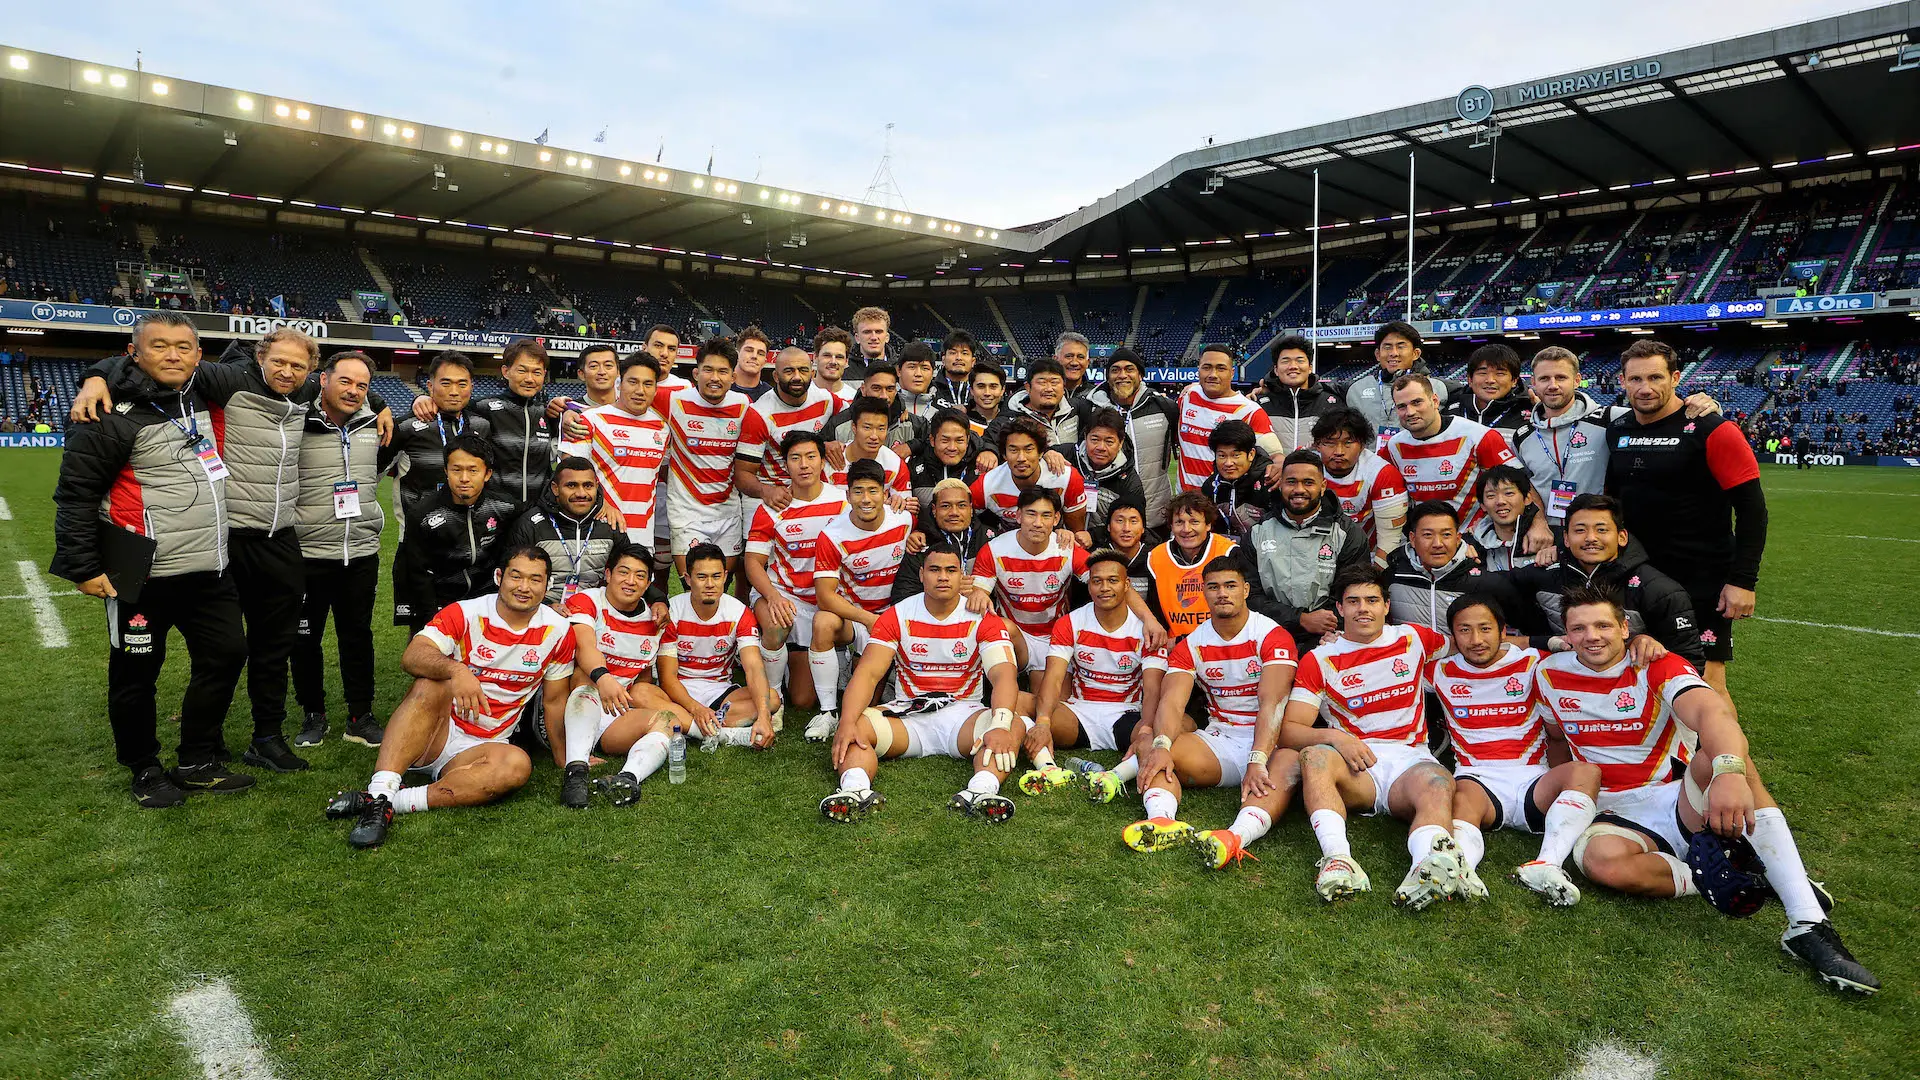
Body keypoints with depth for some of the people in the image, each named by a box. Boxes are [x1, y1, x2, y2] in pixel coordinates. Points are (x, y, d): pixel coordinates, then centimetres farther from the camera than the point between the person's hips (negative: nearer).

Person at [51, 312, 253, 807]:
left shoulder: (204, 400, 7)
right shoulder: (115, 414, -11)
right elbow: (76, 493, -10)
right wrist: (84, 567, -12)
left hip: (210, 570, 7)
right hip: (144, 576, -6)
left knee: (227, 654, 10)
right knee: (136, 673, 6)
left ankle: (198, 763, 24)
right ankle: (145, 771, 24)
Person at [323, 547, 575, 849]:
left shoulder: (556, 630, 0)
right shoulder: (465, 613, -7)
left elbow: (554, 700, 10)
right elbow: (411, 657, -24)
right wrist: (456, 670, -43)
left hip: (478, 748, 2)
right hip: (433, 735, -1)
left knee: (518, 765, -32)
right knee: (432, 684, -32)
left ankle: (394, 801, -34)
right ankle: (379, 792, -41)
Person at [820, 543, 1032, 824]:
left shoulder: (983, 620, -1)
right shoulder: (896, 617, 3)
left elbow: (1003, 676, -16)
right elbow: (867, 673, -8)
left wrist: (999, 725, -37)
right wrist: (847, 723, -28)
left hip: (964, 713, -1)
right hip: (908, 713, 1)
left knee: (1014, 726, -32)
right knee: (858, 726, -28)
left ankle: (981, 790, -56)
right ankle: (856, 788, -51)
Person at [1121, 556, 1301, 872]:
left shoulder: (1273, 637, -6)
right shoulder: (1190, 645, 6)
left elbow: (1271, 703, -19)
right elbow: (1172, 702, -9)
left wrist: (1257, 762, -34)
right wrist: (1162, 746, -31)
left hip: (1268, 742, -3)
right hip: (1217, 740, 4)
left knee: (1292, 763, -38)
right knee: (1147, 743, -20)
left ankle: (1237, 836, -62)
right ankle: (1161, 819, -47)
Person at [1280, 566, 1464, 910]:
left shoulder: (1413, 639, 17)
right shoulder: (1319, 660, 10)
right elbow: (1289, 729, 0)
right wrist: (1333, 737, -18)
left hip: (1409, 758, 1)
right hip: (1353, 764, -1)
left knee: (1438, 784, -33)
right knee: (1315, 757, -34)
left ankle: (1428, 868, -60)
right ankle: (1338, 858, -52)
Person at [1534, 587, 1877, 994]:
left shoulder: (1657, 667, -8)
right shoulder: (1549, 674, 2)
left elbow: (1712, 712, -29)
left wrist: (1729, 771, -49)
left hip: (1684, 803, 0)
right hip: (1619, 815, 1)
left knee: (1717, 757, -35)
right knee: (1598, 858, -37)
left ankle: (1808, 923, -36)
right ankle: (1744, 884, -18)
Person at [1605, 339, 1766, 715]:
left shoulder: (1711, 431, -11)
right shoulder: (1617, 431, 6)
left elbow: (1751, 507, -12)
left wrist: (1743, 580, -16)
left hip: (1703, 582, -5)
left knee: (1707, 685, -3)